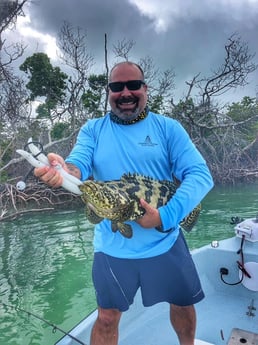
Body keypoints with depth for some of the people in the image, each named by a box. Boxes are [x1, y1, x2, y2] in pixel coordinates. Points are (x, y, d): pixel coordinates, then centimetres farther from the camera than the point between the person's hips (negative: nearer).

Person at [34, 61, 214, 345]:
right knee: (107, 317, 13)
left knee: (183, 303, 21)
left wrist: (165, 217, -25)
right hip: (112, 246, 0)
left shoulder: (167, 128, -4)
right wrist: (63, 169, -38)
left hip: (165, 241, 1)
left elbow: (200, 174, -11)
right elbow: (80, 164, -13)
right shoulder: (92, 130, 0)